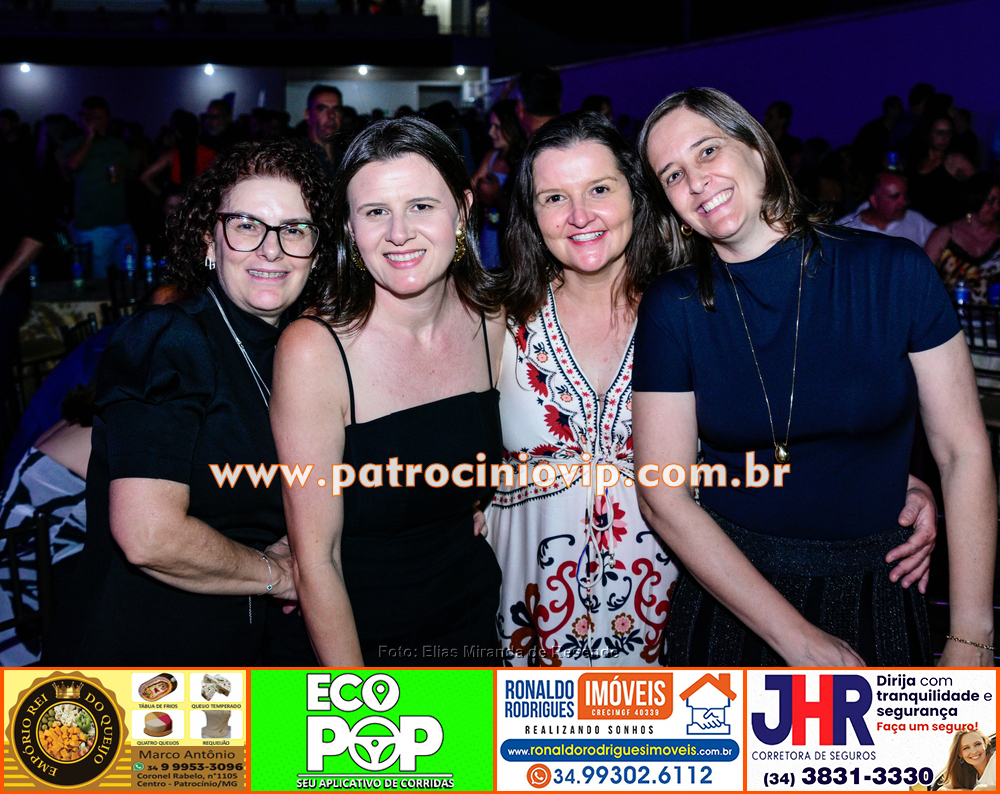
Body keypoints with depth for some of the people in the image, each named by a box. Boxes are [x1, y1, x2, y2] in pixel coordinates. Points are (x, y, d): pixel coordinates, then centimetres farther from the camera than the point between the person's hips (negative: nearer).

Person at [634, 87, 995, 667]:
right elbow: (664, 498, -10)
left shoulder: (895, 271, -9)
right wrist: (800, 640, -15)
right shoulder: (672, 308, -8)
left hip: (881, 598, 1)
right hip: (733, 598, 0)